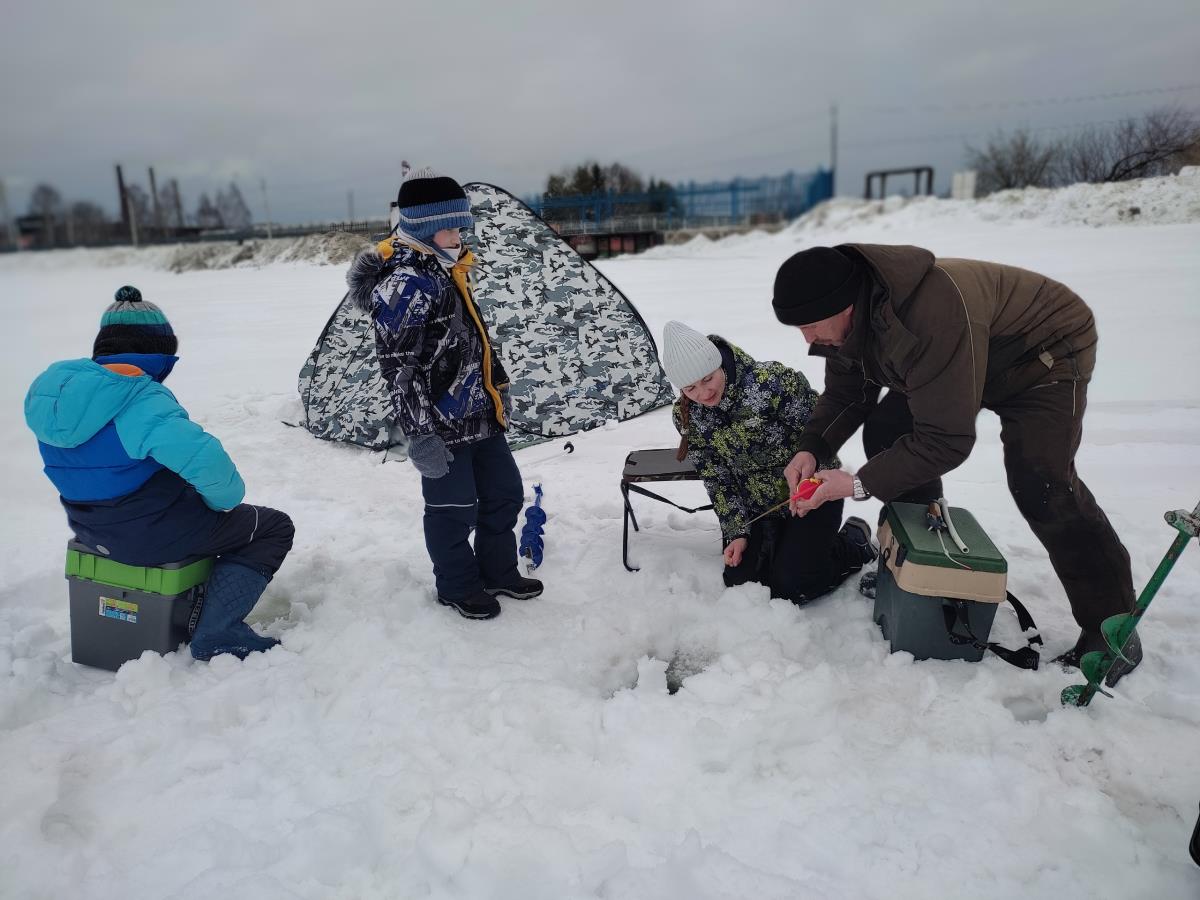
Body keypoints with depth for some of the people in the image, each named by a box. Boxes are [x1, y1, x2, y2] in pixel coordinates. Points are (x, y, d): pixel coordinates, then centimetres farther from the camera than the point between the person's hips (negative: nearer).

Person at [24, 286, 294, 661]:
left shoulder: (58, 386, 3)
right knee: (274, 528, 4)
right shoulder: (143, 402, -26)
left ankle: (199, 615, 32)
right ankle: (216, 634, -6)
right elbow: (204, 459, -37)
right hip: (151, 536, -9)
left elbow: (93, 464, 14)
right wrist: (226, 498, -15)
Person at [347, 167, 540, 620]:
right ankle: (458, 587, 27)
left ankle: (498, 573, 35)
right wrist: (420, 436, -24)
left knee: (505, 494, 17)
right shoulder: (404, 283, -18)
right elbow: (399, 368, -23)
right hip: (443, 427, -9)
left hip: (480, 416, 10)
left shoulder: (447, 270, 11)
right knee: (454, 510, 6)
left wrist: (497, 391, 26)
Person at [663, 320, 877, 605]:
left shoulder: (772, 379, -25)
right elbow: (717, 480, -2)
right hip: (756, 507, 5)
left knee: (788, 589, -10)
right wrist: (737, 532, -8)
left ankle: (854, 544, 16)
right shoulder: (687, 416, -9)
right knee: (739, 582, -4)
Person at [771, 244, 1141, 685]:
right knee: (885, 433, -4)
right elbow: (845, 396, -5)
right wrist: (810, 449, -23)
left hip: (1047, 349, -8)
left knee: (1039, 483, -24)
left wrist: (861, 483, -39)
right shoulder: (846, 317, -16)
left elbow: (946, 439, -39)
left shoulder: (932, 313, -43)